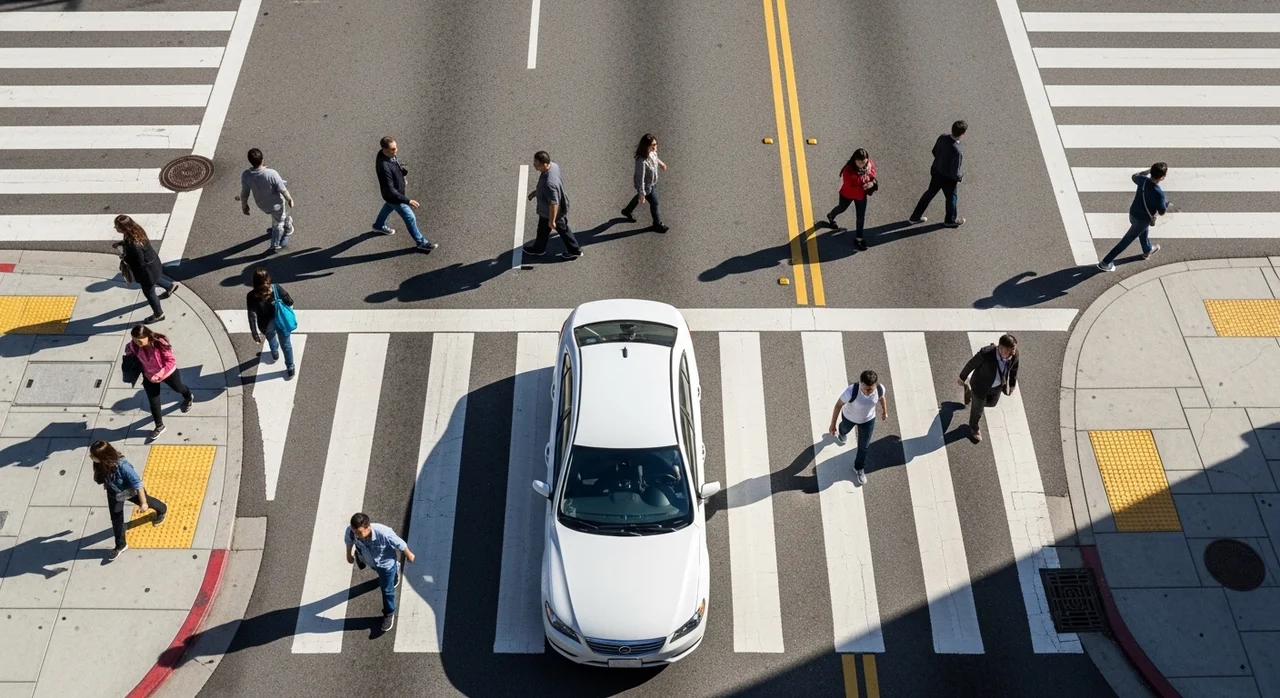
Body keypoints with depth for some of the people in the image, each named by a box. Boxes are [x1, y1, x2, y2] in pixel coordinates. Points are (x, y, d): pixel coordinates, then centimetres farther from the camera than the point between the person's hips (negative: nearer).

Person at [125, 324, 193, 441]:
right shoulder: (135, 346, -23)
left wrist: (159, 375, -39)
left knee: (178, 388, 29)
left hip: (167, 373, -3)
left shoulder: (160, 344, -36)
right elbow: (128, 351, 2)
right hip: (149, 376, 3)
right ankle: (159, 426, 30)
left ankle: (189, 398, 64)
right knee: (153, 403, 9)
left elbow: (171, 361, -31)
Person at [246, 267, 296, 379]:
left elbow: (252, 317, -24)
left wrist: (255, 333, -12)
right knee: (286, 344, 21)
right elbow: (289, 302, -11)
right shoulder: (276, 288, -23)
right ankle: (291, 369, 33)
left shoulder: (251, 296, -28)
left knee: (271, 338, 35)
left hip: (266, 325, 0)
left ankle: (275, 355, 65)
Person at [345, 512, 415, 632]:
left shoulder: (384, 533, -47)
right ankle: (394, 573, 72)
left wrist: (409, 555, -7)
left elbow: (400, 544, -25)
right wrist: (349, 555, 10)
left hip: (386, 563, -4)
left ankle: (389, 614, 44)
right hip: (370, 561, 4)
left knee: (387, 590, 16)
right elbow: (348, 541, -8)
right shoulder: (350, 531, -36)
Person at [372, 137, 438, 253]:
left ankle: (379, 226, 63)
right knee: (410, 218, 7)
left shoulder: (383, 153, -15)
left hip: (395, 192, 9)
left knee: (388, 207, 36)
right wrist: (408, 201, -36)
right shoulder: (384, 167, -42)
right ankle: (421, 243, 26)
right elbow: (390, 190, -36)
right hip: (393, 196, -9)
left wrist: (402, 170, -9)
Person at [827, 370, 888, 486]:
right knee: (846, 428, 34)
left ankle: (858, 469, 47)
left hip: (868, 419, 2)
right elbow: (838, 405, -25)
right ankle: (842, 433, 74)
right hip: (849, 416, -2)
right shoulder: (851, 391, -44)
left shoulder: (880, 388, -33)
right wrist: (832, 424, -16)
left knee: (864, 446, 17)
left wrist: (885, 411, 13)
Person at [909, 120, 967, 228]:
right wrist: (960, 177, -7)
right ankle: (950, 220, 48)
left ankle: (915, 217, 41)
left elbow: (935, 151, 1)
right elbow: (955, 173, -28)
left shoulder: (942, 137, -18)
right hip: (948, 178, -6)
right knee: (952, 198, 22)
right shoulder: (957, 151, -38)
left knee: (930, 192, 27)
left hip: (936, 171, 6)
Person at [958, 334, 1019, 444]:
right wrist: (962, 378, -5)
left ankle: (970, 390, 59)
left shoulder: (1014, 353, -28)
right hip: (981, 385, -4)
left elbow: (1013, 368, -6)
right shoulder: (985, 353, -42)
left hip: (997, 385, 4)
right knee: (978, 409, 22)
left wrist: (1012, 384, 10)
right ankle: (974, 428, 55)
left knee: (991, 403, 32)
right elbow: (971, 365, -22)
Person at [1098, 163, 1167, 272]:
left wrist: (1149, 170, 9)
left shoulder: (1143, 180, -18)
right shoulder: (1159, 194, -35)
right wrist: (1166, 203, 0)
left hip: (1133, 213, 7)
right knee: (1126, 240, 8)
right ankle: (1105, 263, 14)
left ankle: (1148, 250, 62)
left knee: (1144, 232, 34)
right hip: (1143, 219, -7)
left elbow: (1135, 176, 9)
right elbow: (1161, 212, -19)